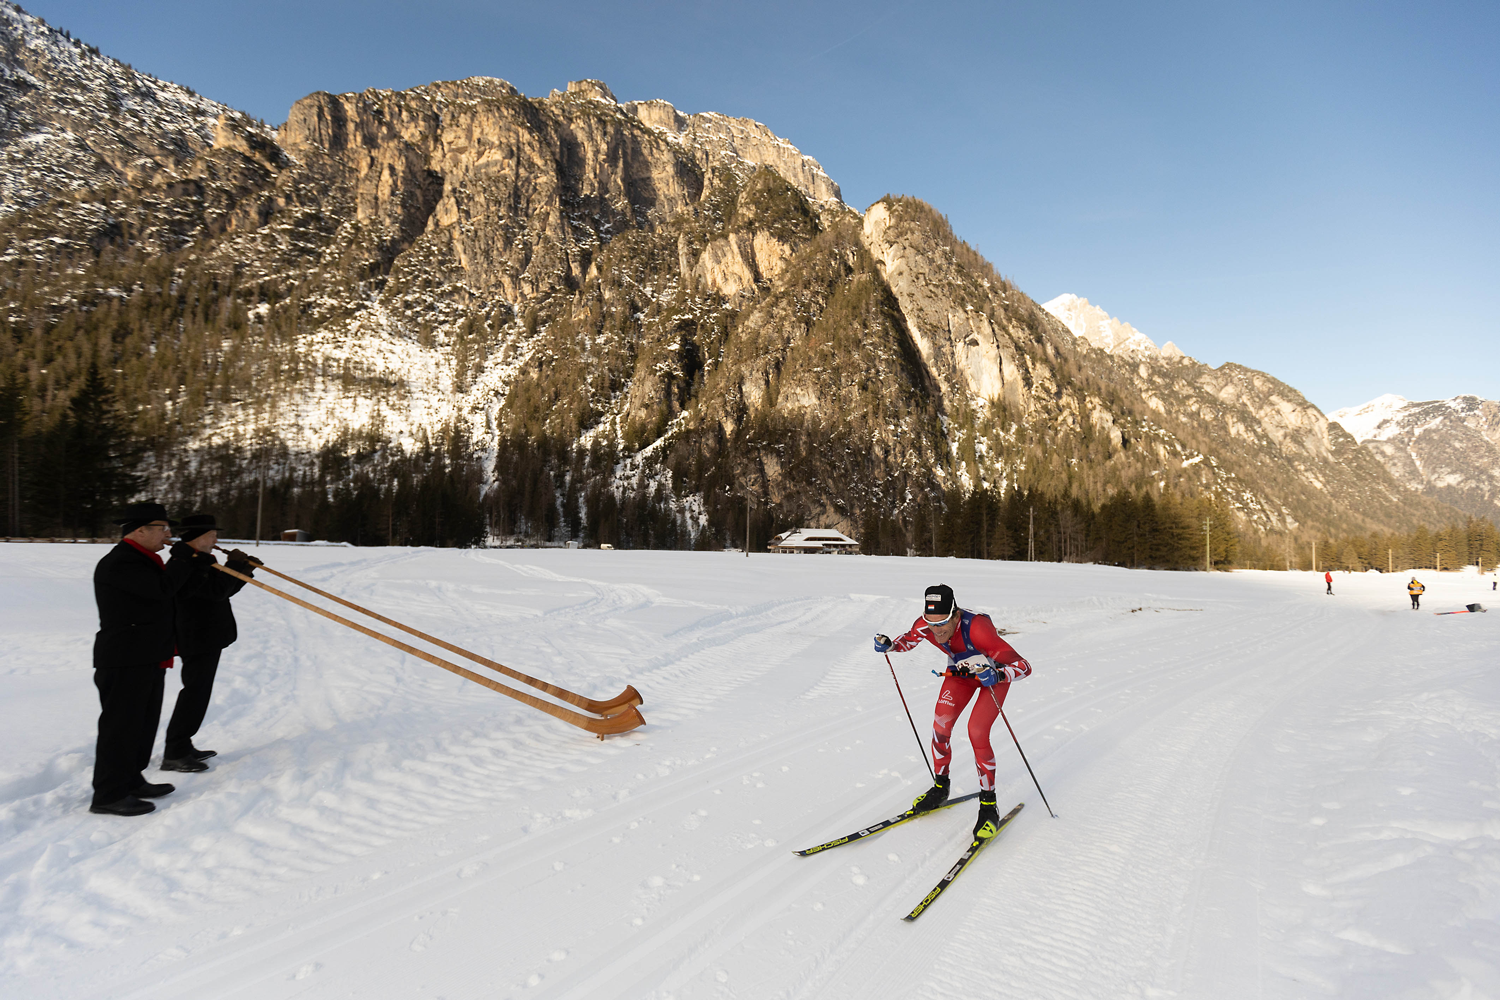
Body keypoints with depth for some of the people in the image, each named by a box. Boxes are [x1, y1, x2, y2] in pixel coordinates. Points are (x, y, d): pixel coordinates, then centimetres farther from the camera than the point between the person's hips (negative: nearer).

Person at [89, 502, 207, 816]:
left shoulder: (142, 560, 17)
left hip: (149, 658, 11)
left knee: (144, 722, 17)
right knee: (121, 725, -4)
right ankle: (109, 795, 5)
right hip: (124, 662, -11)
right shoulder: (119, 563, -17)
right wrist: (187, 561, -12)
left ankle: (131, 781, 28)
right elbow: (161, 588, -24)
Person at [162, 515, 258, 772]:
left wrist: (244, 571, 6)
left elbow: (222, 590, 19)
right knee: (195, 694, -8)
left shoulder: (199, 560, 16)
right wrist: (233, 565, -15)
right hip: (199, 641, -11)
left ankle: (182, 747, 26)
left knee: (197, 693, 17)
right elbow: (216, 589, -27)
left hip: (207, 639, 11)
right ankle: (174, 754, -2)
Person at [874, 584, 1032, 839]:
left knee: (977, 732, -18)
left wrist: (996, 676, -60)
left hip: (995, 672, -5)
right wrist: (889, 645, -22)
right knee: (941, 726, -5)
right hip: (961, 671, 5)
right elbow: (908, 641, -2)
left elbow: (1024, 666, -42)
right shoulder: (924, 625, -27)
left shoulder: (977, 628, -43)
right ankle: (940, 787, 18)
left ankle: (988, 805, -3)